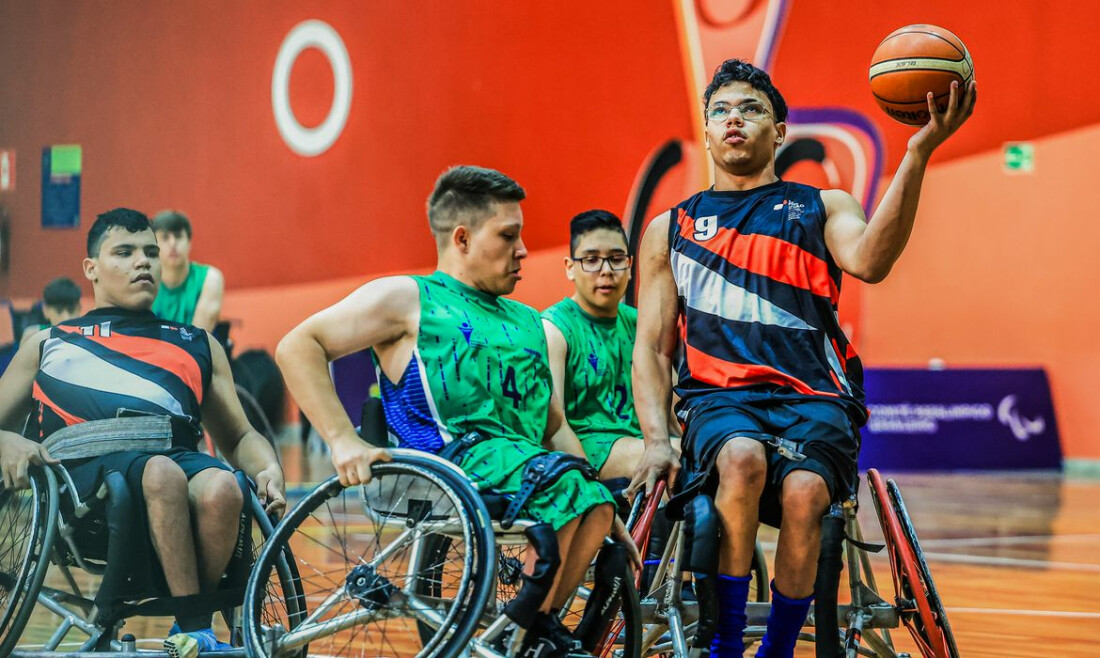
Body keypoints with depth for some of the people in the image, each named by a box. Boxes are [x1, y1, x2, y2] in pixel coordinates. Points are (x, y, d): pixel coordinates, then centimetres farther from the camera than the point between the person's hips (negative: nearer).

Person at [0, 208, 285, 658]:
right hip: (87, 468, -2)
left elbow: (240, 437, 27)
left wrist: (269, 471, 4)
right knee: (162, 473, -38)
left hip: (181, 457, 2)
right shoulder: (49, 345, 30)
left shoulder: (198, 346, 31)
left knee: (222, 489, -36)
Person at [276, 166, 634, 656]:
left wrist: (605, 510, 14)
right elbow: (297, 346, 1)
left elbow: (555, 428, 29)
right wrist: (343, 439, -12)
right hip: (455, 453, -6)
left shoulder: (528, 323, 30)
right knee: (567, 486, -32)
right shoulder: (408, 299, 10)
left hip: (526, 459, 6)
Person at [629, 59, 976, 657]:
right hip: (719, 397, 0)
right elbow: (651, 347, 14)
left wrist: (917, 154, -19)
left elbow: (868, 262, -9)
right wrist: (656, 441, -3)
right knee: (742, 460, -36)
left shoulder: (823, 207, 16)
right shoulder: (669, 230, 19)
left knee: (804, 492, -33)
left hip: (813, 395, 0)